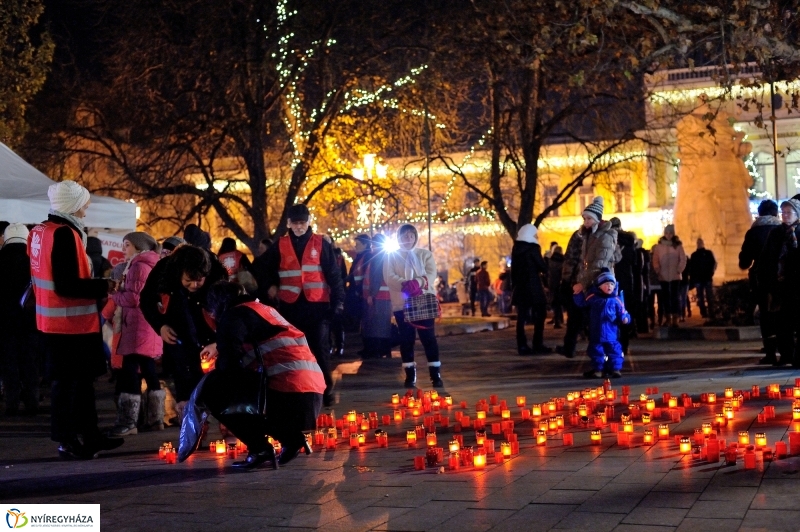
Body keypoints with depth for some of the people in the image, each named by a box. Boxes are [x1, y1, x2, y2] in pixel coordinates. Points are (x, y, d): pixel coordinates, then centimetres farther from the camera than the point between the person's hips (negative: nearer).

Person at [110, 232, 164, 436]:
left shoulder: (138, 266, -10)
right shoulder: (149, 265, 21)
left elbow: (133, 298, -17)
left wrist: (113, 294, -2)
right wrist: (120, 291, 9)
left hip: (138, 327, -10)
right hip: (148, 325, 10)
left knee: (129, 371, -10)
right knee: (148, 371, 12)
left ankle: (128, 421, -11)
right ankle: (155, 418, 16)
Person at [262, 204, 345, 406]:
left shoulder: (321, 244, 2)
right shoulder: (279, 246, 6)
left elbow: (334, 275, 2)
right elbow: (269, 270, 23)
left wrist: (338, 301, -4)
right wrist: (271, 286, 7)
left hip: (317, 305, -2)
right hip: (290, 305, 2)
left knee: (320, 348, -1)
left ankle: (326, 390, 7)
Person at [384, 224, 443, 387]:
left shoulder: (425, 254, 11)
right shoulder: (391, 256, 8)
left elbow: (431, 274, -4)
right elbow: (389, 277, -6)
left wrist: (418, 282, -24)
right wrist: (405, 284, -25)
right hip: (401, 303, 0)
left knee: (429, 338, -3)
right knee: (406, 339, 2)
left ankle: (435, 375, -1)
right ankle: (410, 375, 9)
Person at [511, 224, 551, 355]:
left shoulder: (516, 248, 8)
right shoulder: (533, 247, -9)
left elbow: (513, 268, 10)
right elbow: (543, 268, -9)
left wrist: (515, 283, 14)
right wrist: (543, 269, 12)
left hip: (520, 286, 6)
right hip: (533, 286, -6)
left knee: (521, 316, 4)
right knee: (539, 315, 2)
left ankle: (522, 346, 0)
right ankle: (538, 345, -3)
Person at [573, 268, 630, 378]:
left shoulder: (616, 300, -2)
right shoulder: (592, 297, 2)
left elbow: (622, 313, 1)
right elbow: (581, 303, 18)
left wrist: (625, 318, -19)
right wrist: (578, 293, 9)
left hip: (611, 333, -1)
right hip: (596, 334, 1)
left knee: (614, 350, -1)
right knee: (596, 350, 8)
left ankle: (615, 369, 10)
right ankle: (598, 369, 19)